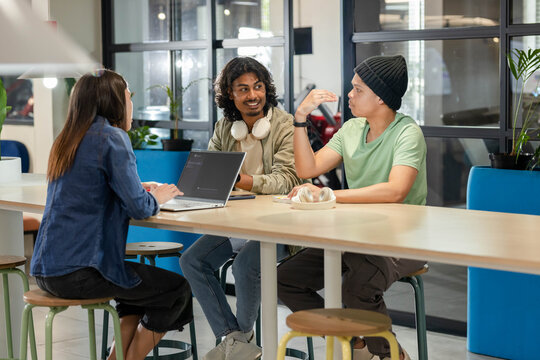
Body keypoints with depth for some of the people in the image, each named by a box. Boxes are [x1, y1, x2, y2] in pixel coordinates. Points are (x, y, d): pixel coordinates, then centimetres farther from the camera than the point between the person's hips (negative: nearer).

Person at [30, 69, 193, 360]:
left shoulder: (69, 139, 14)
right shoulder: (112, 139, -12)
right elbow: (139, 208, -16)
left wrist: (140, 190, 15)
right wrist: (157, 197, 5)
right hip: (78, 271, -9)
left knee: (144, 285, 27)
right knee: (178, 290, 5)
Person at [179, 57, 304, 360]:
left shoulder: (284, 124, -8)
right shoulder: (224, 128, 10)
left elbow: (287, 179, -19)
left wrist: (242, 181, -33)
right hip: (235, 222, 6)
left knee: (246, 263, -30)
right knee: (192, 260, -11)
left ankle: (244, 334, -3)